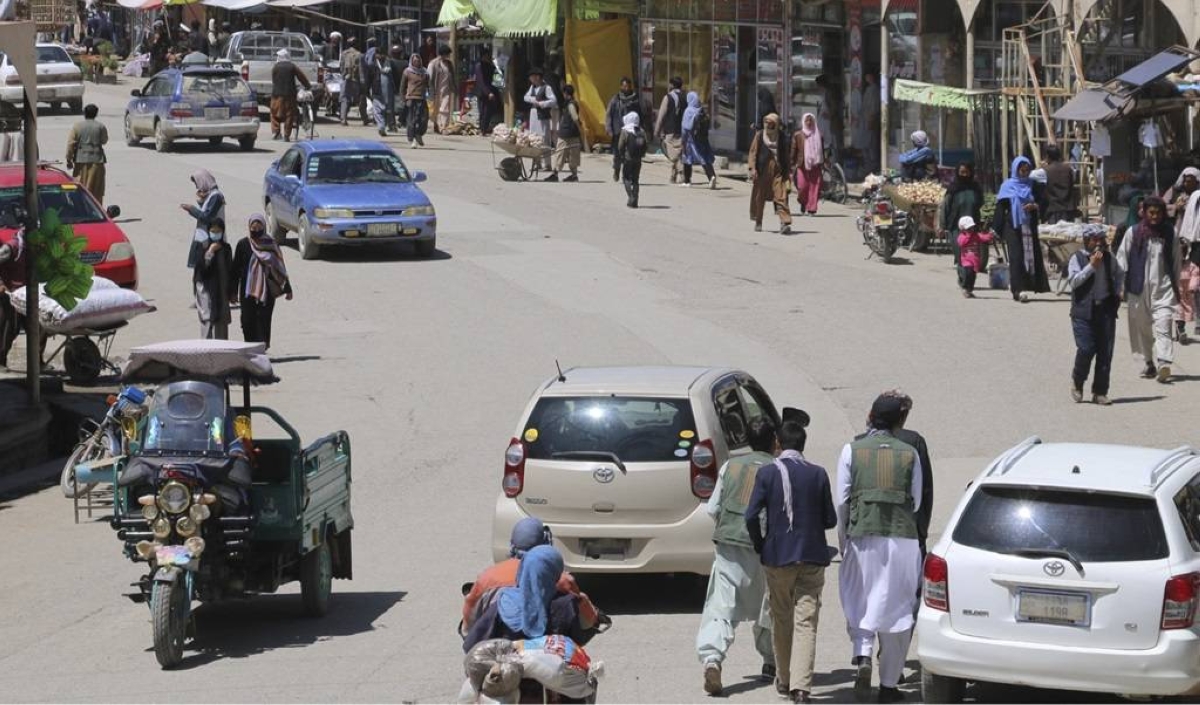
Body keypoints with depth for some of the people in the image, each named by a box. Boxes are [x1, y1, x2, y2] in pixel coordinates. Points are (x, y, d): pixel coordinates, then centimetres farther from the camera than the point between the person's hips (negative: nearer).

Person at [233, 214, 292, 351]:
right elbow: (236, 269, 6)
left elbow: (280, 267, 10)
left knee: (264, 320, -6)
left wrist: (287, 289, 9)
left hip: (267, 291, 0)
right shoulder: (243, 245, 3)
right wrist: (232, 292, 4)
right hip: (247, 291, 0)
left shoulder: (272, 244, 5)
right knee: (248, 321, -5)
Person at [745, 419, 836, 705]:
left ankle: (784, 680, 25)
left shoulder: (767, 473, -6)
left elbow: (752, 515, -9)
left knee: (781, 620, 16)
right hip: (812, 557, 0)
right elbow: (830, 519, 0)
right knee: (806, 622, -2)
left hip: (777, 556, 0)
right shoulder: (817, 474, -4)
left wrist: (759, 545, 8)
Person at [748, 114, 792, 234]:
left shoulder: (781, 135, 8)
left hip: (777, 169, 0)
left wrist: (786, 169, 12)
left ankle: (784, 222, -19)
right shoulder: (760, 135, 3)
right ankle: (758, 223, 24)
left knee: (781, 195, -11)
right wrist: (753, 168, -8)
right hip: (763, 169, 0)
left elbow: (785, 152, 14)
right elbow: (753, 151, 2)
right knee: (759, 196, 9)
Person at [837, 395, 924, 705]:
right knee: (896, 609, 7)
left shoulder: (852, 450, 1)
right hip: (902, 537, 1)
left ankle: (862, 657, -17)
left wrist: (843, 540, 11)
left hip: (862, 539, -1)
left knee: (859, 606, 10)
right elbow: (916, 502, 6)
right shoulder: (910, 453, 4)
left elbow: (842, 501, 1)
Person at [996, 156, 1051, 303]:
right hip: (1013, 226, -4)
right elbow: (1001, 207, 0)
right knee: (1016, 256, -10)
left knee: (1031, 255, 1)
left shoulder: (1032, 185, 12)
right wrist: (1001, 229, -8)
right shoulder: (1008, 186, 4)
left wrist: (1034, 206, -10)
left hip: (1029, 226, 4)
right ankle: (1018, 289, -16)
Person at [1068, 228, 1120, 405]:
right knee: (1086, 349, -13)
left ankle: (1100, 392, 7)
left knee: (1105, 352, 0)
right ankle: (1077, 383, 14)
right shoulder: (1077, 258, 0)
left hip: (1106, 309, 4)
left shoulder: (1109, 259, 13)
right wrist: (1092, 266, -15)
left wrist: (1117, 295, 10)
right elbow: (1074, 280, -12)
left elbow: (1116, 279, 27)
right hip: (1084, 311, -4)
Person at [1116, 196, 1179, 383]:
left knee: (1163, 326, -14)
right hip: (1139, 288, 1)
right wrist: (1120, 287, -2)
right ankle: (1150, 363, 27)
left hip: (1163, 287, -1)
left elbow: (1175, 262, 12)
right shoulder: (1133, 234, 0)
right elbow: (1122, 260, 2)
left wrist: (1176, 287, 16)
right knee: (1142, 327, 11)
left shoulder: (1169, 234, 4)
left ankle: (1164, 364, -25)